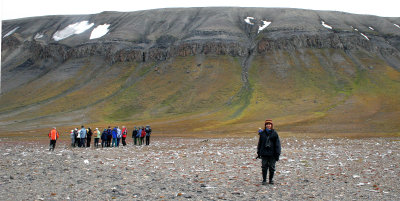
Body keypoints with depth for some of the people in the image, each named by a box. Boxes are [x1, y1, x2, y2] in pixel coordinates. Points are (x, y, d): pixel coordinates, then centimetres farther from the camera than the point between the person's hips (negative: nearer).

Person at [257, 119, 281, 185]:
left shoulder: (274, 133, -1)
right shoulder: (262, 133, 5)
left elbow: (277, 144, -1)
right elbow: (259, 143, 12)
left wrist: (277, 154, -5)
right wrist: (258, 153, 10)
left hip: (272, 154, -1)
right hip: (264, 153, 1)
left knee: (272, 167, 6)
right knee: (264, 167, 0)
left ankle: (271, 179, 20)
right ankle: (264, 180, 9)